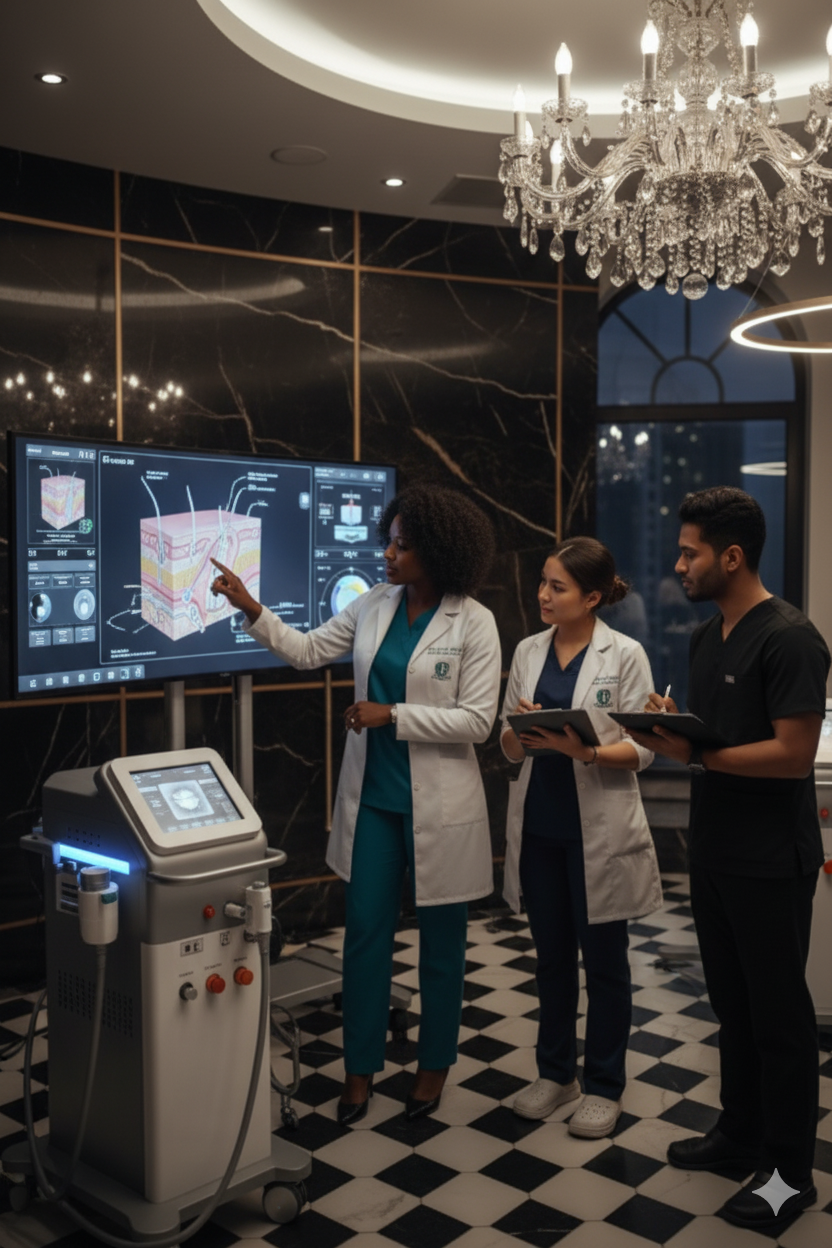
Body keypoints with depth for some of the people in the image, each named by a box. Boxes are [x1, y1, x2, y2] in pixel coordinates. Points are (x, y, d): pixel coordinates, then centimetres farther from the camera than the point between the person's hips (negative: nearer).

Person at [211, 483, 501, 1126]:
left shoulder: (473, 622, -13)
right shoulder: (374, 605, 2)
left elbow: (476, 719, -16)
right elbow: (309, 649, 10)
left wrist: (391, 715, -19)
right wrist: (251, 608, -1)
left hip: (439, 804, -4)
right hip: (374, 796, 4)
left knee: (441, 936, 11)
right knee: (365, 929, 9)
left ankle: (435, 1063, 31)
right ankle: (361, 1066, 24)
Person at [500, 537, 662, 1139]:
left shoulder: (625, 654, -8)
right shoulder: (528, 652, 5)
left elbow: (643, 748, -10)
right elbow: (509, 745, 8)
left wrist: (584, 750, -26)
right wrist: (520, 734, -15)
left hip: (600, 830, -4)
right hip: (539, 825, 4)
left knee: (604, 959, 9)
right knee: (552, 955, 16)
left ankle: (604, 1085, 25)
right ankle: (556, 1072, 32)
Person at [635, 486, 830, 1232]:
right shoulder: (707, 638, 9)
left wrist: (694, 755, -24)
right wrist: (668, 729, -5)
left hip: (771, 862, -8)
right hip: (714, 852, 8)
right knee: (731, 1001, 18)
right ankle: (740, 1133, 34)